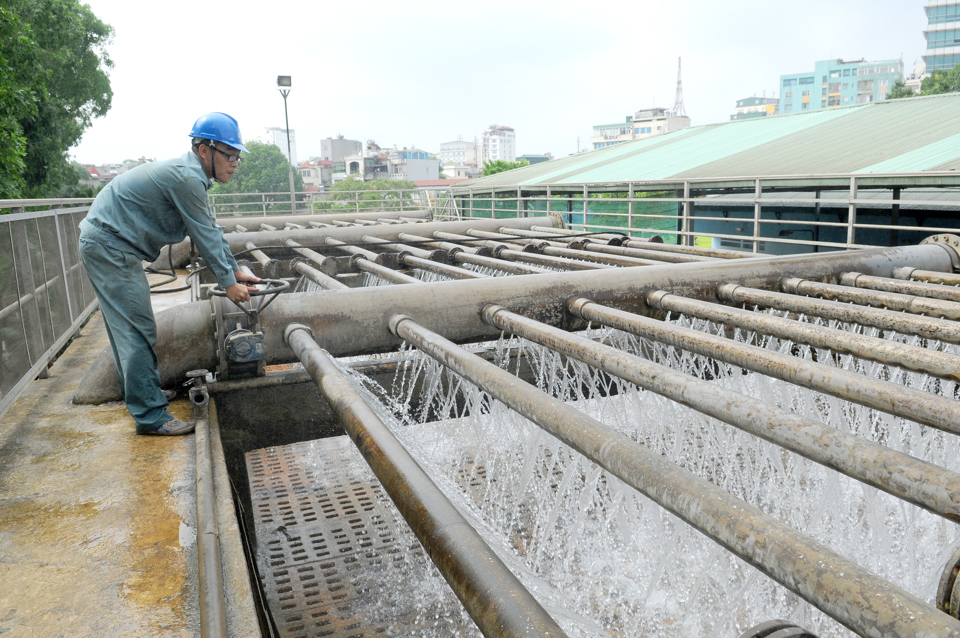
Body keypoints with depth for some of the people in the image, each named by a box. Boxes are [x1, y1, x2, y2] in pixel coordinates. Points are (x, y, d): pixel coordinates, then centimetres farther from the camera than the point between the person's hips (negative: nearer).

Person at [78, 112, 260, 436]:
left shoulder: (191, 175, 11)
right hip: (109, 247, -11)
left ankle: (136, 390, 36)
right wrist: (228, 283, -10)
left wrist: (235, 271, 18)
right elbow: (206, 236, -18)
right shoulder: (186, 178, -22)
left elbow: (211, 230, 17)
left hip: (105, 242, 11)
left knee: (126, 323, 21)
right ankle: (150, 414, -6)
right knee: (137, 329, -10)